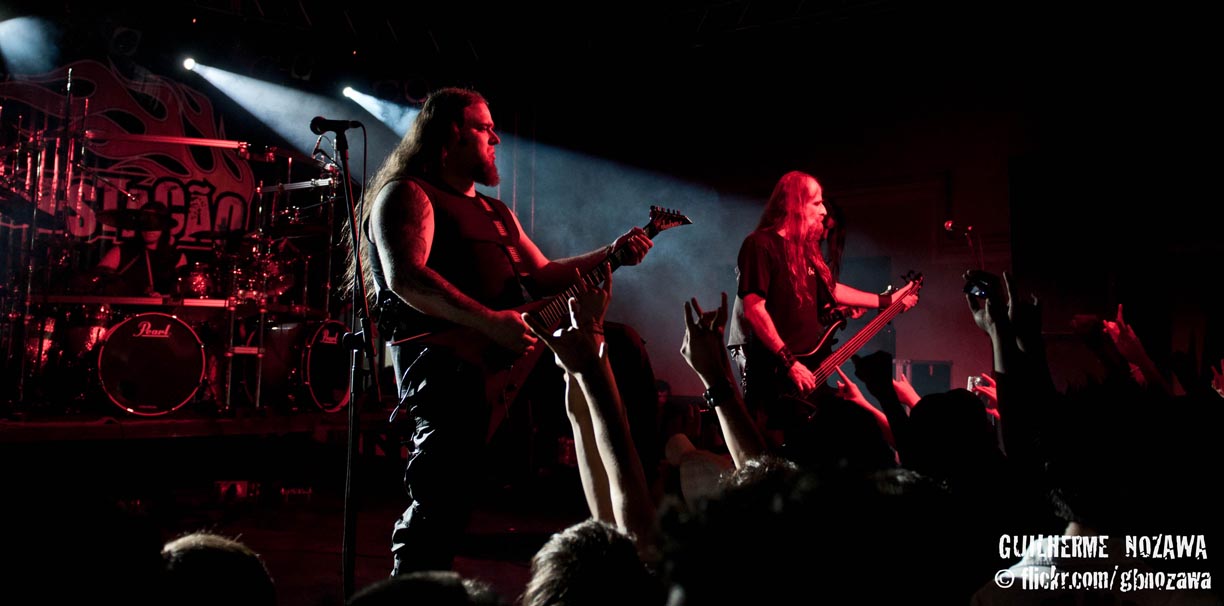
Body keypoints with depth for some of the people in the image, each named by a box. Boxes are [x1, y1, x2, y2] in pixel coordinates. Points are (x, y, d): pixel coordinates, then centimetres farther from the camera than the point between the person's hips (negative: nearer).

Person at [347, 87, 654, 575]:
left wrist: (609, 255, 10)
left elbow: (541, 277, 24)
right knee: (442, 503, -24)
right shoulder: (407, 195, 0)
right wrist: (491, 322, -25)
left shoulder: (497, 213, 28)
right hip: (444, 359, -8)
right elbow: (405, 278, -17)